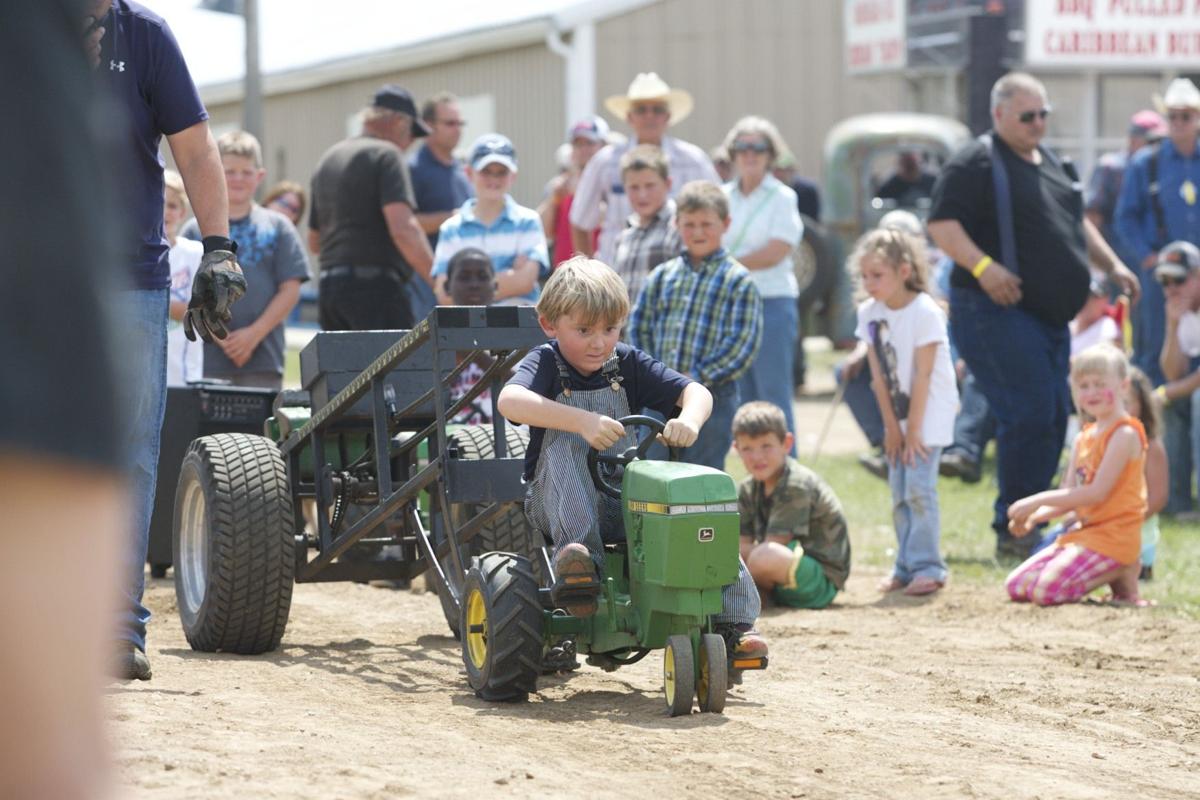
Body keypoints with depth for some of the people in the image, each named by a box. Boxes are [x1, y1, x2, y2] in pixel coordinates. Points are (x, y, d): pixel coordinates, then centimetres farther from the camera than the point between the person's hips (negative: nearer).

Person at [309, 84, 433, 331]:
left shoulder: (328, 159, 19)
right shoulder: (386, 155, -6)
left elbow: (314, 241, 24)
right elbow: (403, 228, -20)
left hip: (329, 286, 8)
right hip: (376, 284, -8)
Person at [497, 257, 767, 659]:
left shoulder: (628, 365, 4)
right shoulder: (546, 363, -7)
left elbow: (696, 392, -3)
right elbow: (509, 400, -30)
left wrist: (689, 418, -29)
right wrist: (582, 421, -43)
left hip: (626, 500, 3)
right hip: (563, 503, -3)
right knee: (563, 448, -33)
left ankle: (734, 622, -14)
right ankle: (577, 552, -41)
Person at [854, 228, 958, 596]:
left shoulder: (925, 312, -17)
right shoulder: (869, 313, 0)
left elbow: (922, 376, -17)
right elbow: (879, 376, 1)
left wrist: (913, 429, -16)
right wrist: (892, 427, -2)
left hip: (930, 412, -6)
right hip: (897, 412, 6)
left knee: (919, 488, -14)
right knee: (899, 493, 7)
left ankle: (927, 568, -10)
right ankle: (906, 567, 14)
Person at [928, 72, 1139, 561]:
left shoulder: (1051, 165, 20)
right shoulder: (975, 164, -7)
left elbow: (1077, 222, 32)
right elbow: (941, 224, -16)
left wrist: (1111, 265, 21)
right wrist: (982, 266, -28)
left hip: (1050, 316, 9)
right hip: (998, 314, -9)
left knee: (1053, 419, 8)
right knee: (1030, 415, -16)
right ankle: (1012, 532, -9)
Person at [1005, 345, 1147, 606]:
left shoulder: (1124, 435, -12)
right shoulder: (1083, 438, 16)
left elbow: (1097, 492, -20)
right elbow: (1069, 495, 12)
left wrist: (1038, 500, -19)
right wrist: (1033, 518, -8)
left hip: (1112, 536, -9)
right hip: (1082, 531, 9)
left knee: (1047, 590, -26)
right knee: (1016, 586, 4)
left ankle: (1122, 576, -4)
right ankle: (1109, 571, 9)